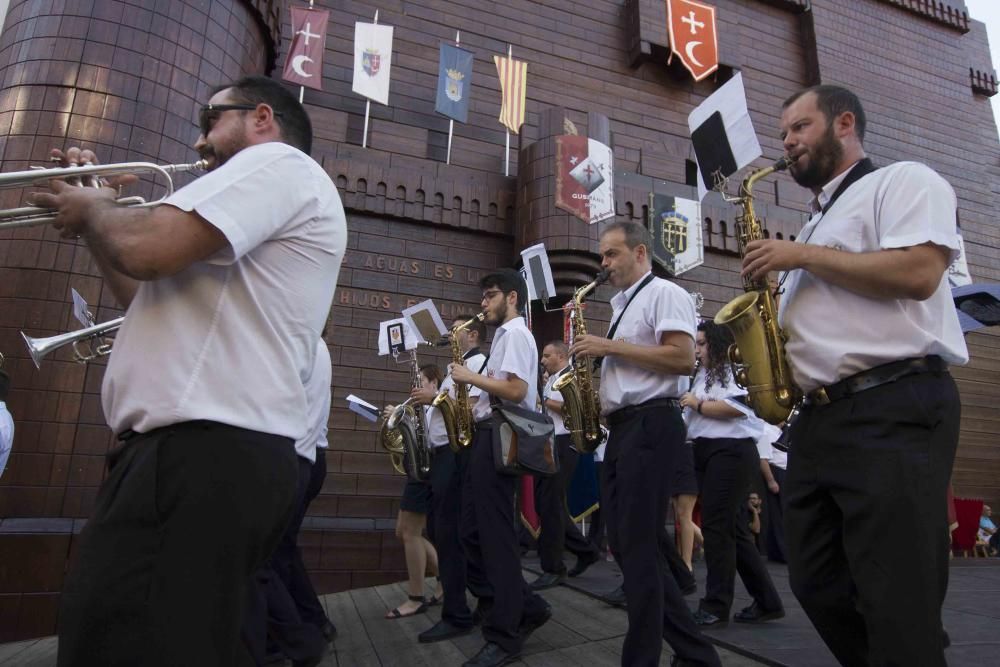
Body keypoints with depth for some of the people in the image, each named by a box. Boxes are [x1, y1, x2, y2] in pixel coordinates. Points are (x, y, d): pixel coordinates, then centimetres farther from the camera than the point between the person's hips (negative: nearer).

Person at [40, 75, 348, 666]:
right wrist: (96, 218, 23)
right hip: (214, 452, 10)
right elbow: (152, 295, 29)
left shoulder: (278, 162, -3)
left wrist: (93, 208, 2)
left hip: (203, 454, -10)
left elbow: (147, 249, -19)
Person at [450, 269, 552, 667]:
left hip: (499, 438, -10)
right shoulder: (504, 335, 23)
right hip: (488, 436, 10)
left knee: (495, 535, -4)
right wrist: (472, 403, 7)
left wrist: (470, 377, -11)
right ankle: (527, 607, 22)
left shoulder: (515, 333, -7)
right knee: (474, 532, 12)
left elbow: (516, 390, -21)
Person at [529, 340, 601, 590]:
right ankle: (585, 551, 23)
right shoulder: (549, 381, 21)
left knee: (551, 505, -6)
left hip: (563, 445, -9)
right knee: (544, 504, 10)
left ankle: (553, 568, 5)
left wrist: (546, 402, -14)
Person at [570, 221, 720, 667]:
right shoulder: (623, 306, 22)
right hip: (622, 427, 10)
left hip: (651, 425, -10)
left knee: (639, 548, -4)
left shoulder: (664, 293, -4)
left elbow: (684, 359, -18)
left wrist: (611, 347, -14)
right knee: (626, 546, 10)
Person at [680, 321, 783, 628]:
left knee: (717, 526, -7)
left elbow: (737, 407, -21)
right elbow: (696, 419, 19)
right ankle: (767, 601, 20)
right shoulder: (703, 375, 20)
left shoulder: (734, 369, -5)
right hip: (707, 452, 9)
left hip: (731, 453, -9)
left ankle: (716, 606, 2)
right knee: (733, 527, 10)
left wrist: (698, 404, -11)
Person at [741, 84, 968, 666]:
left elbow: (917, 273, -16)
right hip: (819, 418, 9)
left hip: (895, 410, -8)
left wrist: (802, 256, -9)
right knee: (817, 586, 11)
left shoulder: (904, 180, 4)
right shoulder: (817, 225, 27)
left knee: (897, 608, -5)